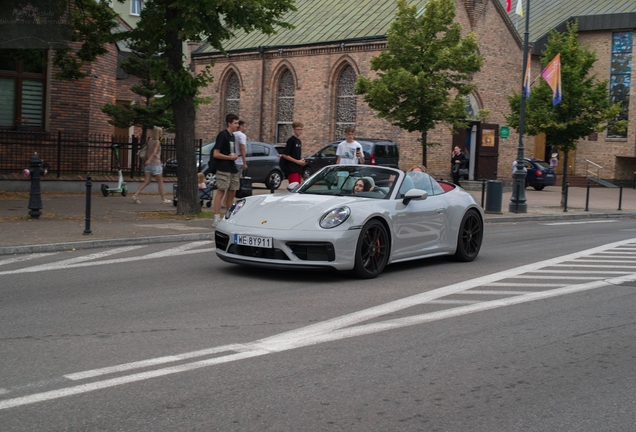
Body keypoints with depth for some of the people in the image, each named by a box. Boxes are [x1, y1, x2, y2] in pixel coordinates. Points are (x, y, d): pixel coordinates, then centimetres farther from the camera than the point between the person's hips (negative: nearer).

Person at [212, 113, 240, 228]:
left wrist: (235, 156, 9)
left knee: (232, 192, 11)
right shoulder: (222, 135, -9)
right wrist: (230, 157, -12)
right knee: (221, 192, -10)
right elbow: (216, 154, -14)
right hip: (223, 170, -9)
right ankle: (217, 219, -11)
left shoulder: (232, 136, 18)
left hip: (233, 169, 9)